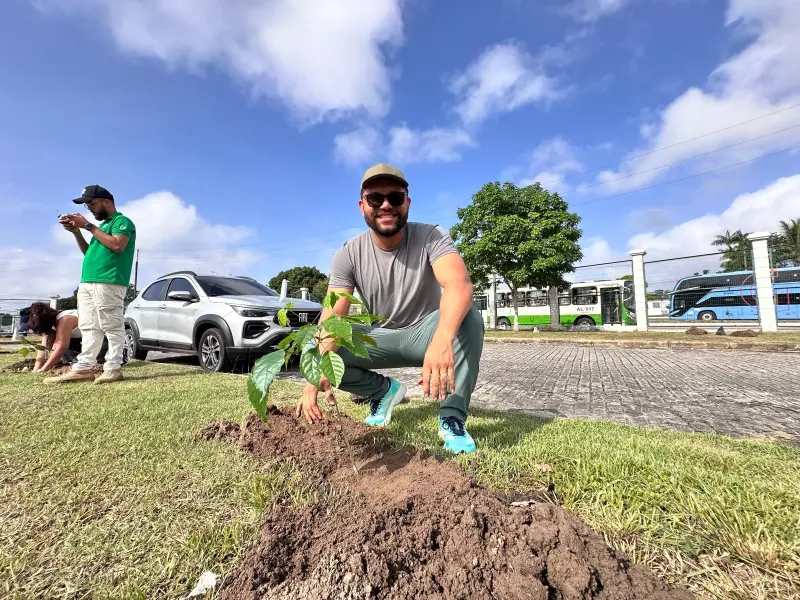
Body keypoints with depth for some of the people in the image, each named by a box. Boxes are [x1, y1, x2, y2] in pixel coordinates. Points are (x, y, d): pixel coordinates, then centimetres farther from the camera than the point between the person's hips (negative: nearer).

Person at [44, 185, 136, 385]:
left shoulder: (122, 221, 0)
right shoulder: (103, 225, 27)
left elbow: (117, 246, -17)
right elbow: (89, 252, 27)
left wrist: (88, 226, -10)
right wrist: (76, 232, 12)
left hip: (109, 283, -9)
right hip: (87, 283, 10)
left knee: (112, 327, -8)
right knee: (89, 328, 6)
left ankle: (113, 368, -6)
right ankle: (84, 368, 7)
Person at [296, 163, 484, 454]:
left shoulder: (431, 237, -20)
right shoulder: (348, 255, -12)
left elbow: (459, 283, -40)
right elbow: (332, 318, -21)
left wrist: (442, 338, -61)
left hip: (425, 332, -2)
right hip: (382, 338, 3)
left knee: (468, 317, -33)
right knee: (324, 353, -19)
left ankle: (452, 419, -19)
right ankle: (384, 390, 8)